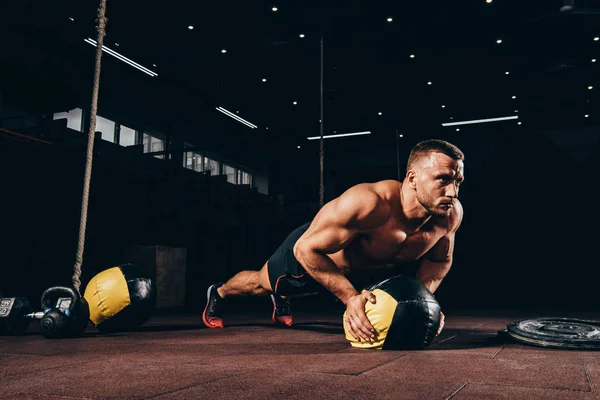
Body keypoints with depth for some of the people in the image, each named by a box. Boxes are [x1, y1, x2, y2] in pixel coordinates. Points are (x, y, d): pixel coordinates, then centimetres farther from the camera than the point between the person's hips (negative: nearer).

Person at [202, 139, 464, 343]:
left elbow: (441, 259, -6)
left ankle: (280, 298, 70)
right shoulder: (367, 203, -48)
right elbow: (307, 248, -37)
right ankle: (218, 293, 57)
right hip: (310, 251, -4)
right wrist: (350, 297, -41)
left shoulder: (450, 214, -28)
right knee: (260, 283, 26)